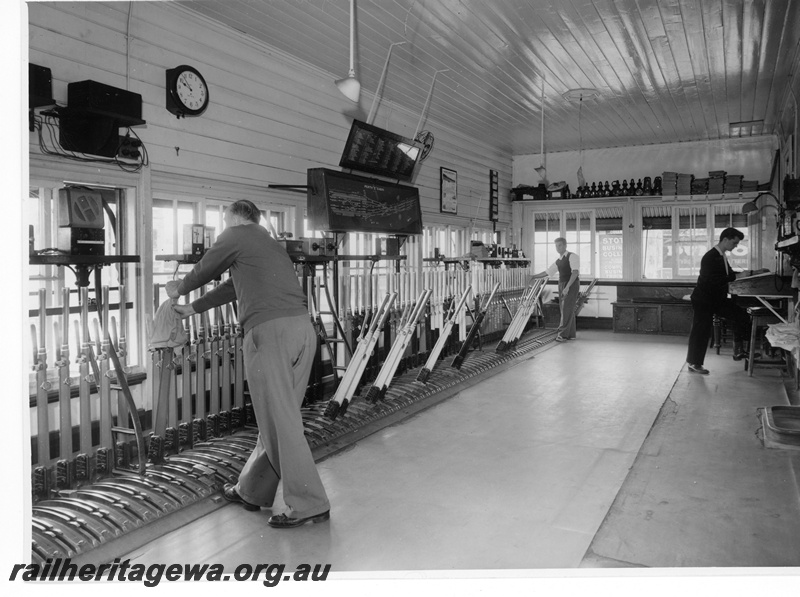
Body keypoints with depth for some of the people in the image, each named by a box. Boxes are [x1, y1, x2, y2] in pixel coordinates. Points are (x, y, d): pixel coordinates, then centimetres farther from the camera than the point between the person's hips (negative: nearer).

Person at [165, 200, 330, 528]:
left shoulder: (236, 236, 9)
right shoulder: (270, 243, 32)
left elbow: (203, 272, 21)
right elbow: (234, 286, 39)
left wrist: (178, 289, 43)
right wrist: (193, 308, 49)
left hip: (269, 330, -8)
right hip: (302, 326, 9)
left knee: (280, 421, -5)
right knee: (276, 417, 13)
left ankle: (309, 504, -2)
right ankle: (252, 490, 27)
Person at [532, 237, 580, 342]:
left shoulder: (572, 256, -6)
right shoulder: (558, 261, 16)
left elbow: (575, 272, -17)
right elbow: (547, 272, 24)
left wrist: (567, 287, -26)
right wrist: (533, 276, 19)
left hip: (572, 285, -7)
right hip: (562, 285, 7)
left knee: (566, 309, -11)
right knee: (568, 310, 8)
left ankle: (562, 334, -13)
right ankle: (571, 334, 12)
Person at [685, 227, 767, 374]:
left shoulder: (721, 256, 8)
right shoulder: (710, 257, -21)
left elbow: (729, 274, 20)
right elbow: (714, 280, -29)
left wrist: (752, 272, 14)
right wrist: (738, 276, -26)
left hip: (718, 299, 9)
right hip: (704, 301, -9)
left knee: (742, 316, 0)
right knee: (701, 331, -3)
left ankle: (738, 351, 9)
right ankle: (693, 363, 8)